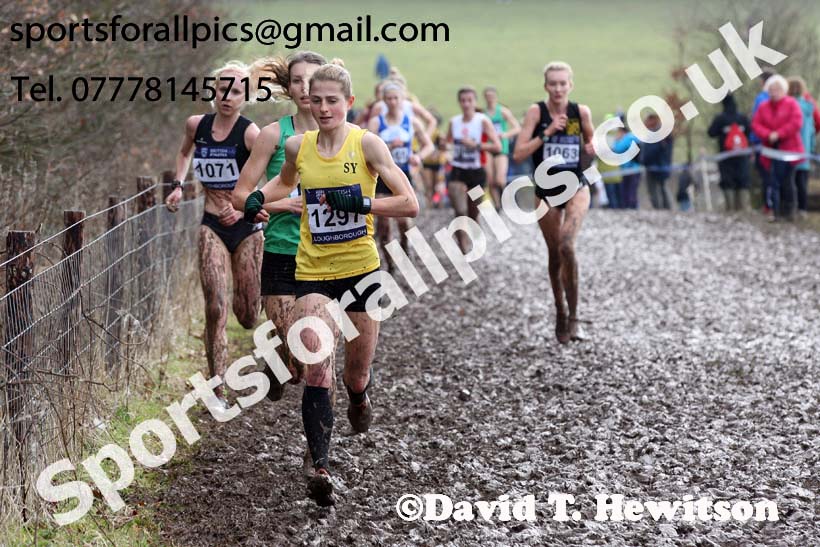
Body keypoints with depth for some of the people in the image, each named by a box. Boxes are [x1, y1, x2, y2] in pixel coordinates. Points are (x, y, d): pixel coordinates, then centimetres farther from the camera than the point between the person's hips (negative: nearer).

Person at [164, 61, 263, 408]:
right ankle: (217, 390, -7)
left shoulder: (250, 133, -13)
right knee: (215, 310, -12)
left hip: (246, 228, -2)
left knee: (247, 317, 5)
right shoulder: (197, 125, 2)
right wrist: (178, 186, 13)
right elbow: (185, 152, 26)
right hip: (212, 227, 2)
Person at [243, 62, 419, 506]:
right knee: (316, 371, -15)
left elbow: (409, 204, -11)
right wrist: (259, 198, 7)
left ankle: (358, 398, 50)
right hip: (313, 273, 1)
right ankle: (320, 468, -18)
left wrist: (359, 203, -22)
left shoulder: (366, 143, -7)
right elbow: (286, 181, 27)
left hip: (361, 270, -1)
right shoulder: (297, 146, 3)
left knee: (357, 374, 12)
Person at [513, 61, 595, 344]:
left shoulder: (581, 112, -5)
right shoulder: (536, 112, -9)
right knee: (555, 254, 11)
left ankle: (573, 317, -14)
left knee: (566, 246, -23)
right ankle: (560, 314, 32)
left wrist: (593, 148, -8)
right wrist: (546, 133, -22)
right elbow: (518, 154, -15)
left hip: (576, 187, -1)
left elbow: (591, 143, 14)